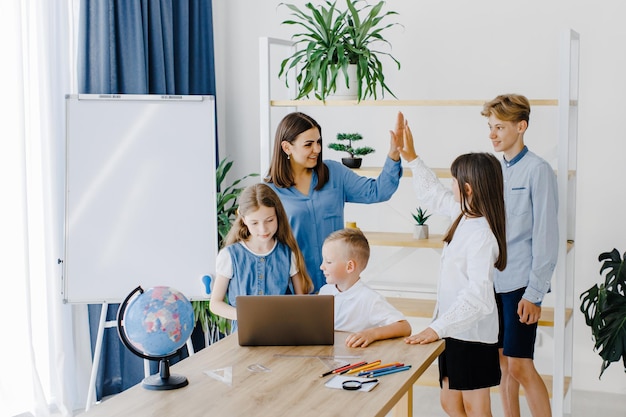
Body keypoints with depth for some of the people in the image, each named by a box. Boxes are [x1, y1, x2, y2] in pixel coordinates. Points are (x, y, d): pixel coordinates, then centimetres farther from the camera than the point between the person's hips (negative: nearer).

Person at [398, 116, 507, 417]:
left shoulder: (481, 236, -25)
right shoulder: (465, 214, 2)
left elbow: (477, 296, -29)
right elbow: (434, 196, 21)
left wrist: (438, 328, -28)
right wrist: (411, 159, 22)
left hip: (472, 333, -9)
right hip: (454, 328, 9)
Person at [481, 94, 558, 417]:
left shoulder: (537, 171, -9)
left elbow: (546, 236, -11)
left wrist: (534, 293, -13)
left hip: (521, 285, -6)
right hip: (492, 281, 6)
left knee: (520, 366, -6)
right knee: (504, 364, 12)